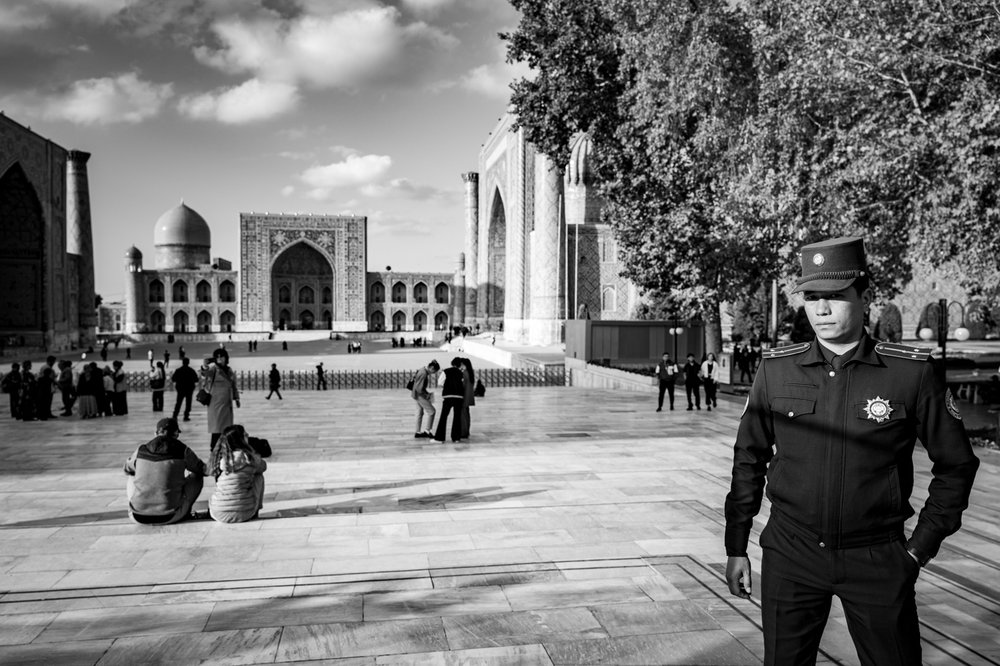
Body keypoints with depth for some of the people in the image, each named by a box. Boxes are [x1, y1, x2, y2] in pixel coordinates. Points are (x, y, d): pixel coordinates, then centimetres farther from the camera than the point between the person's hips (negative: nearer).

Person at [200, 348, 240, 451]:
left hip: (227, 402, 6)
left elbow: (233, 385, 21)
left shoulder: (229, 370, 12)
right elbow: (207, 372, -33)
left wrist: (236, 398, 17)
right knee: (216, 424, -6)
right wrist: (205, 367, -55)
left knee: (227, 425, 10)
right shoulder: (213, 367, -8)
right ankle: (214, 447, -1)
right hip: (216, 402, -6)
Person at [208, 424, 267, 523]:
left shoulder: (219, 458, -4)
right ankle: (255, 512, 22)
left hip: (219, 514, 4)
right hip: (244, 514, -4)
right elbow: (263, 466, 10)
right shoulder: (250, 457, -9)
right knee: (258, 475, 19)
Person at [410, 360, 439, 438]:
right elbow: (419, 389, -27)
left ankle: (418, 432, 24)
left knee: (420, 412, 17)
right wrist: (427, 395, -13)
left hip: (416, 394, 10)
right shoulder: (424, 374, -24)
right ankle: (427, 430, -2)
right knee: (431, 410, -4)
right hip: (419, 395, -10)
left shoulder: (422, 370, 6)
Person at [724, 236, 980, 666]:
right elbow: (749, 460, 5)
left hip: (877, 561, -1)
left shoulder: (912, 372, -7)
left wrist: (921, 547, 1)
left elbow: (956, 464, 4)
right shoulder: (775, 370, -3)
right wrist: (736, 548, 6)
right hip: (789, 556, 1)